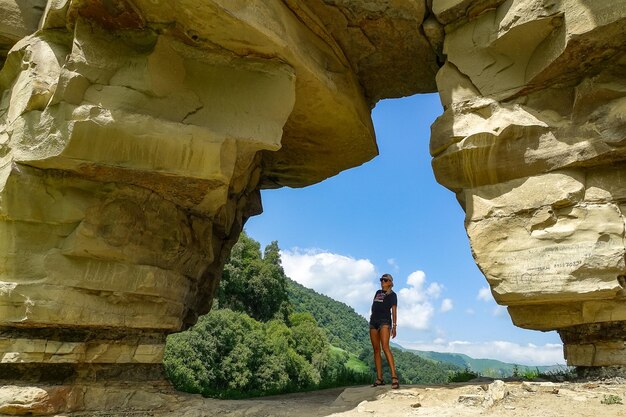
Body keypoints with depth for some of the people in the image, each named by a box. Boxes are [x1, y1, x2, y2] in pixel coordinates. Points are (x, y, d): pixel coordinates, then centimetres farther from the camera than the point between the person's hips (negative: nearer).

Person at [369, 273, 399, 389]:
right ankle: (379, 378, 4)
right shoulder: (378, 292, 21)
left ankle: (394, 377, -27)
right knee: (376, 349, 2)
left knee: (385, 347, -21)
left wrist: (394, 326, -11)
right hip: (373, 321, 6)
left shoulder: (392, 295, 5)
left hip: (385, 321, -6)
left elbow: (394, 311, -2)